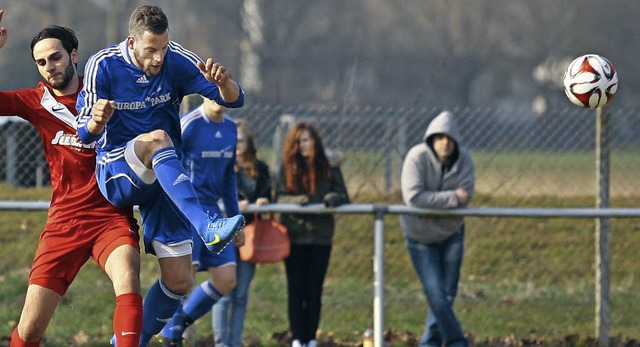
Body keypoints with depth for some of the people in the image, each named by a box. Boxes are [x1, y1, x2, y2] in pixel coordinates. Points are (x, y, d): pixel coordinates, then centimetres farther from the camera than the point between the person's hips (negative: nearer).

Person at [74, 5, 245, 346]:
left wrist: (223, 82, -30)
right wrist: (96, 121, -35)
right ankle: (208, 228, -51)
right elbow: (84, 133, -10)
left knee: (179, 281, -4)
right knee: (157, 138, -37)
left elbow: (234, 100, -6)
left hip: (164, 180, 3)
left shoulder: (176, 61, -6)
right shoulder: (102, 66, -10)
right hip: (116, 174, -3)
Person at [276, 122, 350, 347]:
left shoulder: (329, 168, 3)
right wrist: (297, 200, -23)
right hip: (294, 236, 0)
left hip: (320, 237, 0)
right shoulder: (288, 168, 3)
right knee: (296, 289, 0)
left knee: (314, 290, 4)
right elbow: (279, 197, -3)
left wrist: (334, 199, -20)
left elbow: (344, 198, 2)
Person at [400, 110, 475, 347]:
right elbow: (414, 197, -31)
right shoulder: (417, 157, -21)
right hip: (420, 236, -4)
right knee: (435, 293, -9)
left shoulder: (463, 161, -10)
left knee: (448, 293, 6)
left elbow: (465, 197, -20)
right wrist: (452, 198, -28)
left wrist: (433, 201, -29)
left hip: (451, 233, 4)